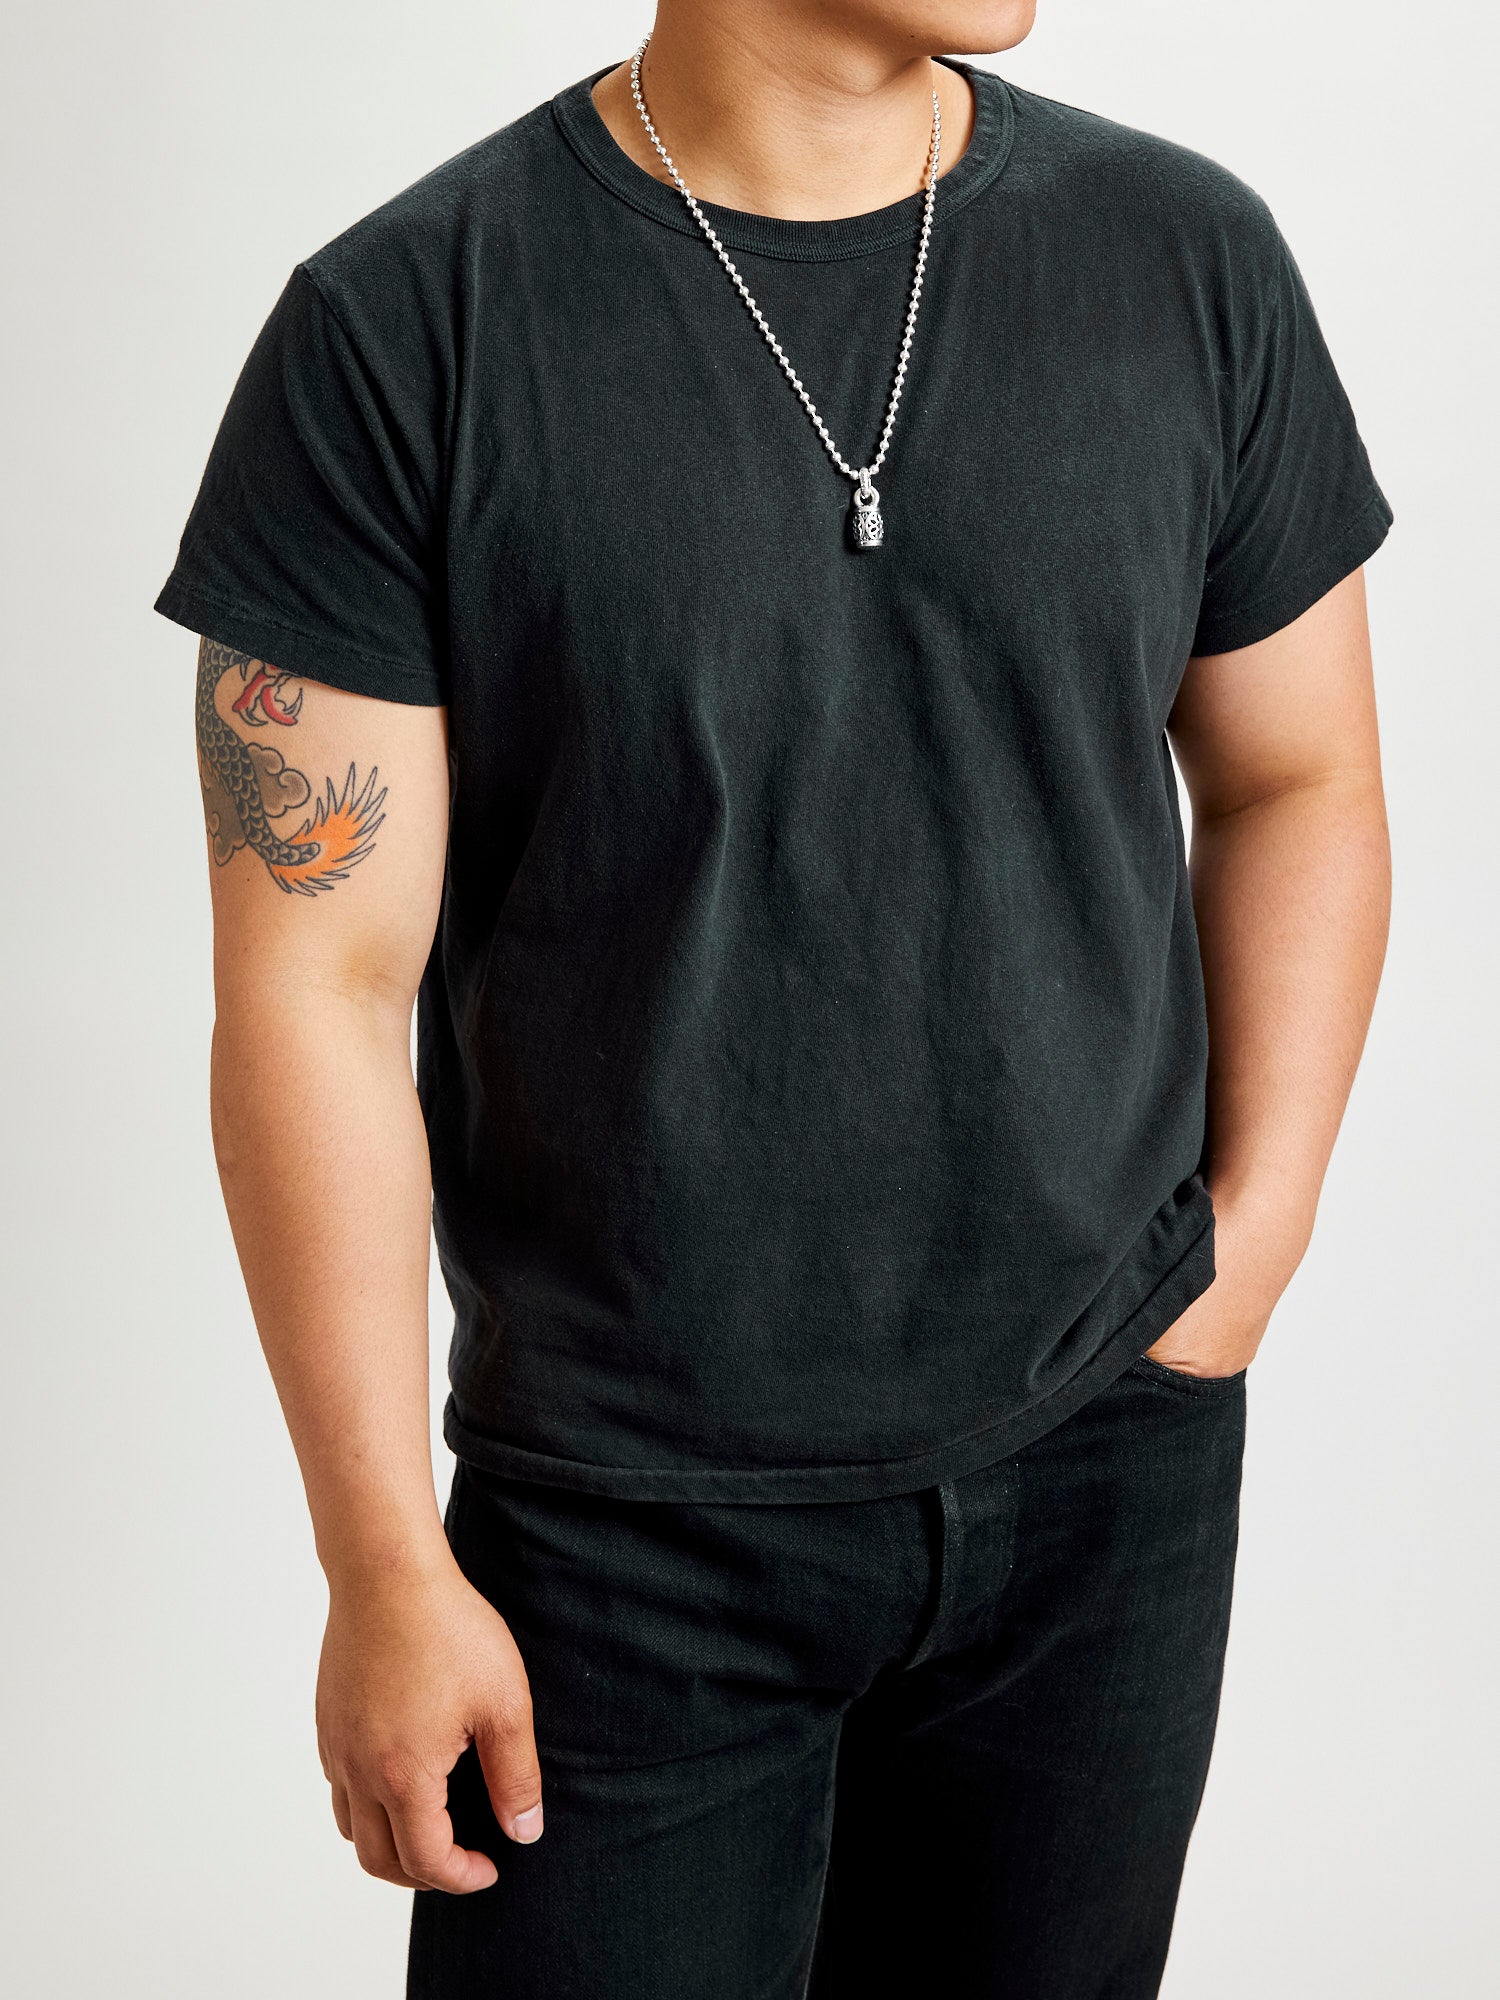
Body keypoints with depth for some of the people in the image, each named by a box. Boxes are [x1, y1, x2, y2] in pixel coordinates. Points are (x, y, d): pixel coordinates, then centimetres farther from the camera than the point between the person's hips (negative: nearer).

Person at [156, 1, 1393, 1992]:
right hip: (629, 1518, -3)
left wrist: (1249, 1247, 1)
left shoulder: (1189, 257, -1)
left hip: (1110, 1468, 3)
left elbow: (1297, 778, 10)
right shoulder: (399, 328, -12)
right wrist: (386, 1562, -9)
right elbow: (318, 987, -11)